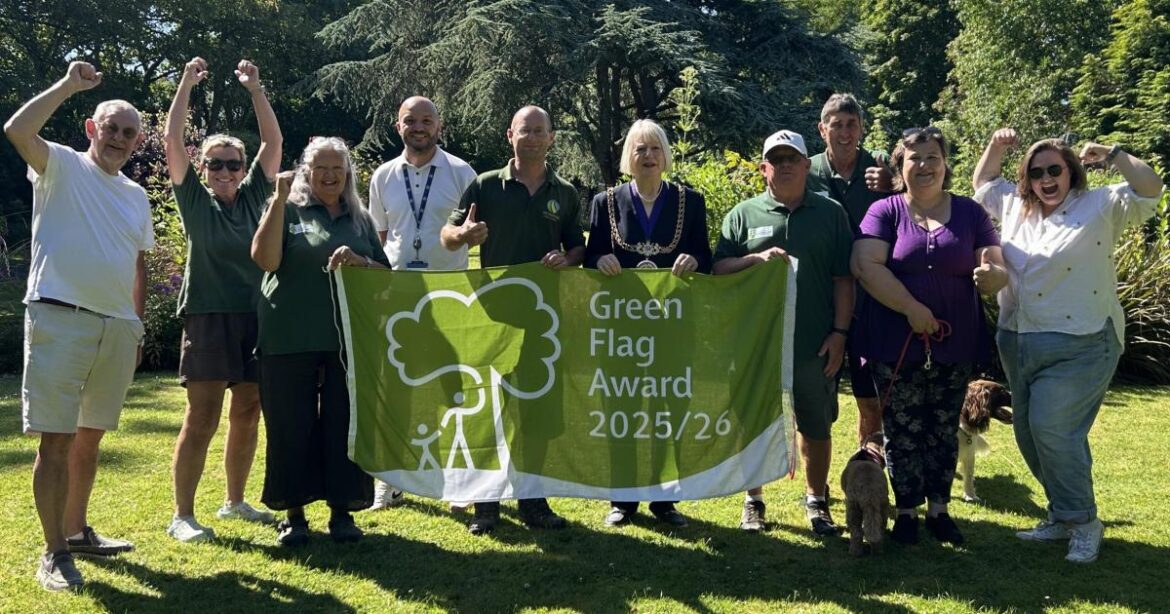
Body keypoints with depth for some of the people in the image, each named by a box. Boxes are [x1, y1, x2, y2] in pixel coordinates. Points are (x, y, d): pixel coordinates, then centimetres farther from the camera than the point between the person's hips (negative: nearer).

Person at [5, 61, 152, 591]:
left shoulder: (136, 195, 18)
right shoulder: (62, 166, 2)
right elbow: (18, 129, -18)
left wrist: (137, 327, 19)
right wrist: (69, 85, -13)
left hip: (118, 328, 6)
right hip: (60, 316, -6)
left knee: (90, 437, 15)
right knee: (57, 439, -6)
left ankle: (76, 530, 27)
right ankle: (54, 553, -1)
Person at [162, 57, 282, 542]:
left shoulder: (253, 195, 11)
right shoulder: (195, 200, 3)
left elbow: (274, 141, 6)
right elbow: (172, 141, -5)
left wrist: (255, 89, -1)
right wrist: (186, 84, -8)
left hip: (255, 316, 4)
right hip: (208, 316, -4)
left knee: (247, 414, 10)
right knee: (202, 418, -7)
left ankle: (235, 500, 24)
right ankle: (182, 515, -1)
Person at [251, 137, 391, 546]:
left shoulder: (360, 219, 15)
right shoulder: (289, 211, 4)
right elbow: (265, 258, -12)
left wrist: (357, 261, -7)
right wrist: (279, 200, -14)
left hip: (348, 340, 3)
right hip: (291, 340, -2)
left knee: (345, 424, 4)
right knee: (292, 425, 3)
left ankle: (342, 510, 15)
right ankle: (293, 514, 15)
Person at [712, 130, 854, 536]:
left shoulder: (830, 213, 6)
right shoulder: (743, 215, 5)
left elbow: (843, 278, 4)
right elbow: (719, 269, 0)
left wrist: (839, 332, -3)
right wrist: (757, 258, -17)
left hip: (815, 343, 0)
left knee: (816, 427, 10)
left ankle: (816, 501, 27)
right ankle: (753, 501, 25)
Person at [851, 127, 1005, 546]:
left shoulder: (970, 213, 6)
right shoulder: (885, 212, -2)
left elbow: (998, 271, 3)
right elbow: (865, 265, -14)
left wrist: (990, 275, -22)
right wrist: (912, 309, -19)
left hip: (956, 345, 2)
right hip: (897, 346, -2)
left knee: (944, 431, 11)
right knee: (903, 432, 4)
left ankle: (939, 509, 24)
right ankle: (907, 512, 18)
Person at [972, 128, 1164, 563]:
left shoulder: (1100, 207, -3)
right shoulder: (1015, 206, 12)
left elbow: (1150, 189, -15)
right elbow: (982, 185, 27)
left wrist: (1111, 155, -17)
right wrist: (996, 148, 13)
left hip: (1079, 344, -7)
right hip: (1019, 343, 7)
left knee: (1051, 427, -16)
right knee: (1029, 432, 10)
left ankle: (1083, 522, -1)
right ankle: (1063, 516, 23)